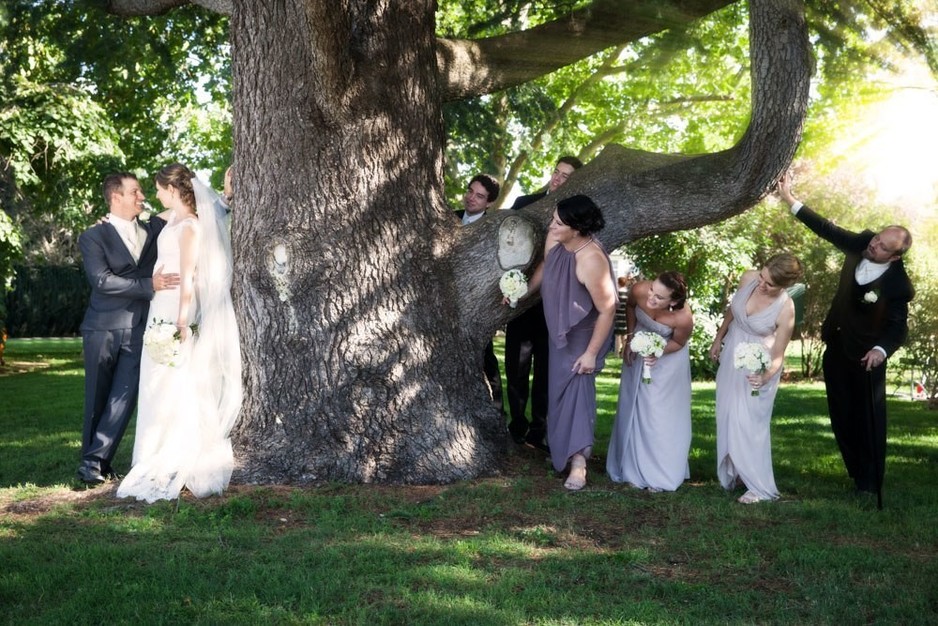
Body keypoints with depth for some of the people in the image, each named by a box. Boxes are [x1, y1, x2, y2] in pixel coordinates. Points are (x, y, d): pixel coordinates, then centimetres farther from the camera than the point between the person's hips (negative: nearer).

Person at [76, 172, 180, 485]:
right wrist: (149, 285, -22)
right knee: (97, 399, 7)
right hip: (103, 329, -3)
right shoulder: (93, 236, -2)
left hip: (139, 330, 3)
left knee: (124, 397, -6)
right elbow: (102, 280, -14)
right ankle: (93, 461, 19)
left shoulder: (154, 230, 12)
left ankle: (95, 462, -2)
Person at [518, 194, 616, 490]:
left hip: (584, 336, -7)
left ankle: (578, 461, -14)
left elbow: (607, 309, -28)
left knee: (576, 387, -15)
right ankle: (561, 451, 31)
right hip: (559, 331, 8)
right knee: (559, 388, 16)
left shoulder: (592, 261, -35)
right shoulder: (554, 239, -15)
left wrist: (591, 353, -25)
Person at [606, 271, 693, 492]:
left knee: (661, 414, -1)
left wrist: (657, 353, -30)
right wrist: (630, 338, -3)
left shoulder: (684, 318, -37)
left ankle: (660, 475, 10)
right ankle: (632, 467, 27)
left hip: (667, 357, -3)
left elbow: (678, 342, -14)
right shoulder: (640, 290, -32)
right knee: (633, 407, 12)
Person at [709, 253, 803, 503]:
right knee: (728, 416, 12)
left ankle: (759, 486, 3)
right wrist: (718, 339, 16)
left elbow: (778, 355, -20)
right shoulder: (748, 278, -15)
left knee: (749, 421, -7)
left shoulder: (785, 309, -27)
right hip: (732, 356, 6)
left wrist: (766, 376, -39)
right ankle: (732, 472, 26)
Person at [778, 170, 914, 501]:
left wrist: (882, 349, -45)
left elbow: (898, 326, -24)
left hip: (866, 355, -6)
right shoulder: (861, 244, -12)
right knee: (842, 417, 14)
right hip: (836, 347, 6)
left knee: (868, 419, 3)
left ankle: (870, 486, 14)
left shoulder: (898, 284, -26)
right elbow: (828, 229, -6)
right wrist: (790, 200, -12)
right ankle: (856, 473, 29)